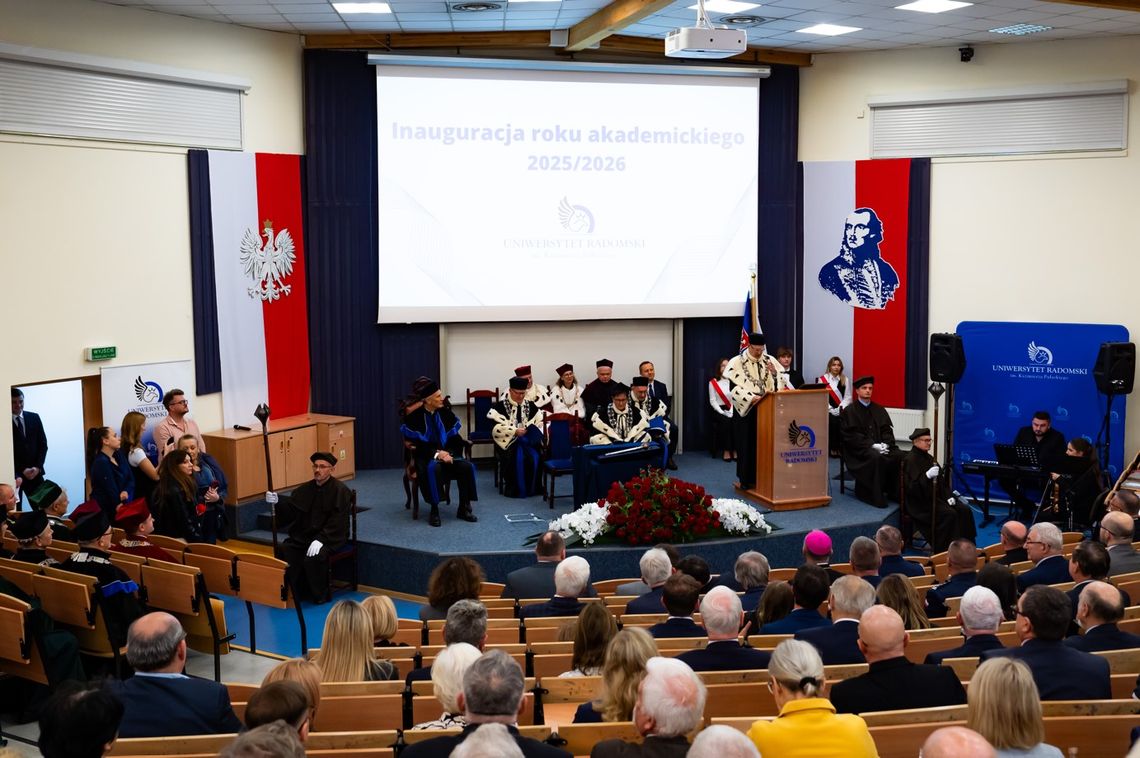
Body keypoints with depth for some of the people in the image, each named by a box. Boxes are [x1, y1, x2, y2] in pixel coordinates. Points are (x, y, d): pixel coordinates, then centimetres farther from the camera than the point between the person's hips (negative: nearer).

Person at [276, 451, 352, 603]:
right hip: (304, 535, 6)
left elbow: (337, 522, -16)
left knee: (313, 557, -32)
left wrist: (320, 539, -28)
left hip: (331, 537, -6)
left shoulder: (340, 490, -7)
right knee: (284, 550, -19)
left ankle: (320, 595, -8)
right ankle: (300, 591, -2)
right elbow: (288, 511, 8)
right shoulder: (305, 489, 12)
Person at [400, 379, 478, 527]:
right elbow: (415, 445, -11)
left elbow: (456, 440, 6)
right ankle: (434, 510, -27)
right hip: (425, 457, -4)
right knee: (433, 468, -39)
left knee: (467, 466, -25)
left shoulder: (446, 413, 4)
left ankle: (464, 508, -14)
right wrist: (436, 453, -22)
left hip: (447, 454, 4)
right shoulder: (414, 417, -8)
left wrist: (449, 453, -14)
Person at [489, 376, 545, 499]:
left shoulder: (531, 406, 13)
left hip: (528, 439, 4)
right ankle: (515, 488, -18)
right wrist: (515, 431, -20)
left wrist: (534, 431, -10)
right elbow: (495, 426, -13)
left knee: (535, 457, -24)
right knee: (517, 458, -32)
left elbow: (540, 422, 12)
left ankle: (533, 487, -8)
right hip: (508, 440, -4)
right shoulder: (500, 406, -2)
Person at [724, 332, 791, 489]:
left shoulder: (770, 360, 5)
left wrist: (774, 373, -14)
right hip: (746, 408, -3)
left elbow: (783, 381, 5)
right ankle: (746, 478, 6)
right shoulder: (737, 362, -6)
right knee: (746, 443, 0)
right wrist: (751, 397, -22)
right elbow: (734, 386, -12)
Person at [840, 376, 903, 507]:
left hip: (880, 446, 5)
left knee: (899, 456, -22)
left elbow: (887, 430, 11)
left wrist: (885, 444, -12)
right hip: (858, 449, -5)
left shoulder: (879, 410, 18)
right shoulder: (849, 411, 3)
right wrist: (872, 445, -19)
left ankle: (895, 492, -13)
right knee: (876, 458, -35)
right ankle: (875, 496, -29)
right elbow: (851, 435, -8)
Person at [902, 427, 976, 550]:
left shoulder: (928, 457, 15)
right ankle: (944, 550, -20)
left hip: (936, 496, 9)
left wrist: (949, 496, 5)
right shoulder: (910, 460, -12)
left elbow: (940, 481, 19)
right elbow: (911, 487, -21)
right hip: (920, 502, -9)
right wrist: (927, 476, -33)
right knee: (949, 514, -27)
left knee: (964, 510, -8)